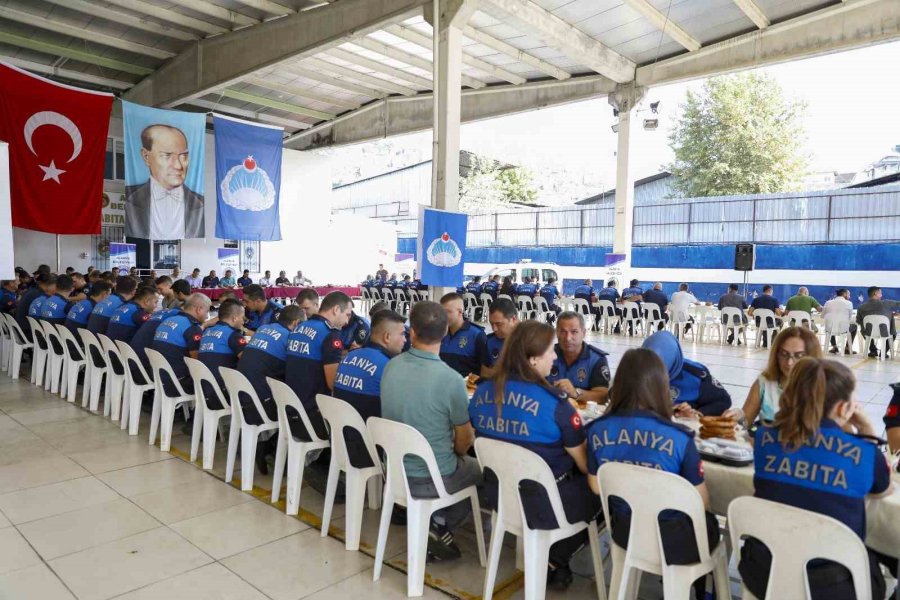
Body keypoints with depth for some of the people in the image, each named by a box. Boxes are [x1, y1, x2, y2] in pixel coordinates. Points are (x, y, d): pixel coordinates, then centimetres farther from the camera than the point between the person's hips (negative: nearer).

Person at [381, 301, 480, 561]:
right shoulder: (451, 379, -24)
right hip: (431, 479, -5)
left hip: (394, 471, 5)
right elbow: (465, 440, -10)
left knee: (462, 461, 30)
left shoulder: (391, 366, -7)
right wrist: (456, 453, 14)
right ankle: (440, 527, 9)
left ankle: (434, 524, 15)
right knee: (481, 469, 24)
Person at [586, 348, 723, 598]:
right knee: (710, 523, 30)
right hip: (673, 540, -4)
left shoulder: (598, 430, -12)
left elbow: (596, 488, 0)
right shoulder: (678, 438, -24)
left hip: (623, 532, 4)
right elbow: (701, 502, -12)